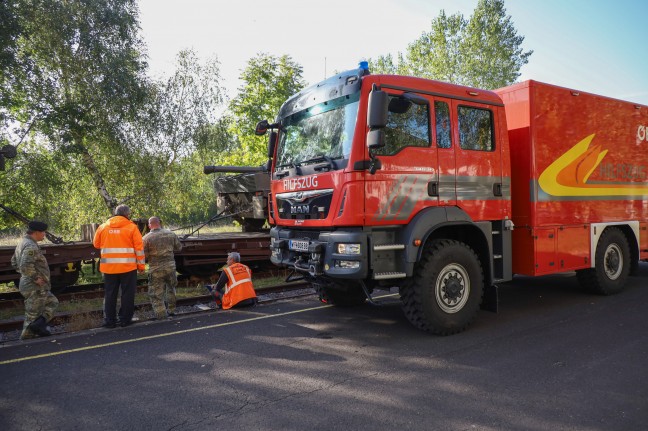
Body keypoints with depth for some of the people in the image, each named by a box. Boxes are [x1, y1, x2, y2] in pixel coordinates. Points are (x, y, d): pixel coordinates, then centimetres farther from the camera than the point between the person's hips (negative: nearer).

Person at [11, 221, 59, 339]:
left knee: (52, 302, 16)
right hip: (35, 287, -10)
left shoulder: (23, 243, 12)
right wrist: (35, 278, -20)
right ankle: (27, 335, 6)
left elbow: (14, 262, 23)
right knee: (33, 313, 1)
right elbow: (25, 266, -32)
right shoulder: (31, 246, -21)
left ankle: (39, 325, 9)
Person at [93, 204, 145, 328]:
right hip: (128, 266, -3)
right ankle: (125, 319, 10)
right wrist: (141, 265, 0)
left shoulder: (103, 227, 5)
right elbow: (139, 247, -6)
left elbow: (96, 244, 16)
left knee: (110, 294, 13)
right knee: (127, 294, 7)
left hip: (109, 266, 3)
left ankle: (109, 320, 17)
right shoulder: (132, 227, -4)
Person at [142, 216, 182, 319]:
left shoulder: (146, 238, -10)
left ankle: (161, 313, 5)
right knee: (171, 288, 23)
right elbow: (179, 247, 10)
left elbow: (144, 256, -9)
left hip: (155, 269, -3)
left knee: (156, 293, 7)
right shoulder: (170, 234, -1)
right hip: (170, 266, 4)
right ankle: (171, 310, 29)